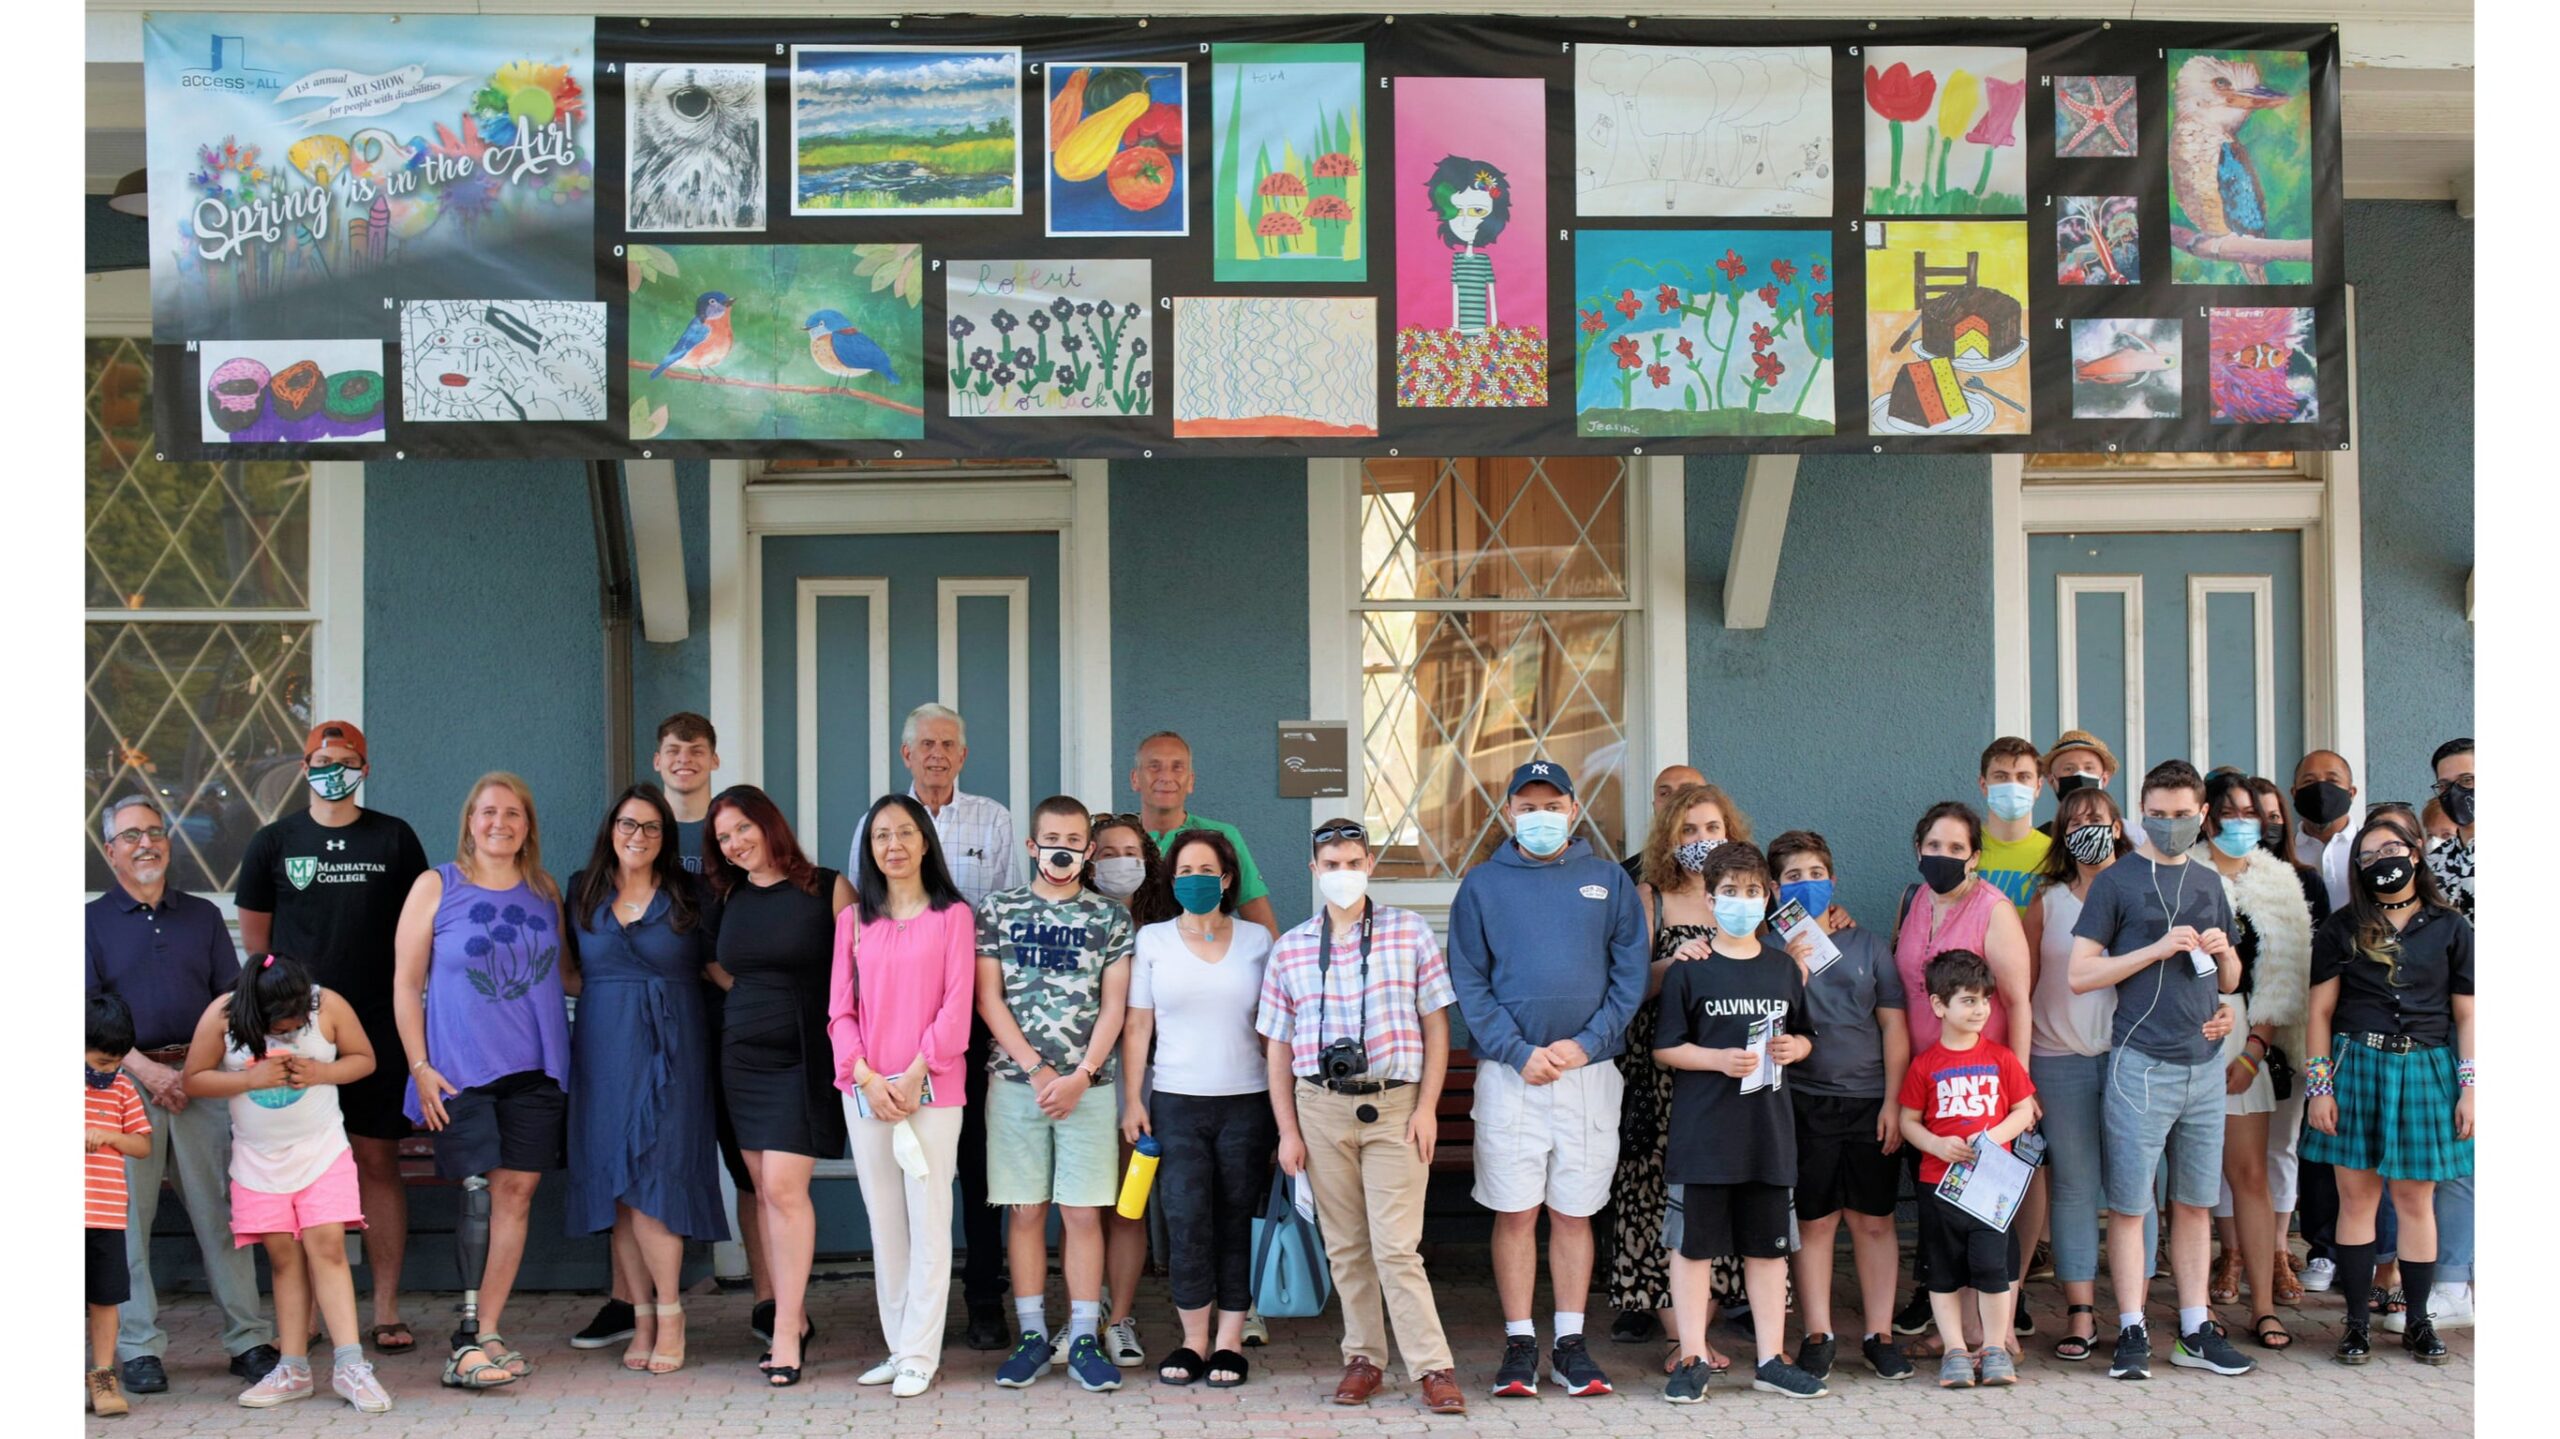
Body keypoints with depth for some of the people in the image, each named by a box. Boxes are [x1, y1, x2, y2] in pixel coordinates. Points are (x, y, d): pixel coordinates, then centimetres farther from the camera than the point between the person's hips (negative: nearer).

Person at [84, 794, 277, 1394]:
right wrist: (145, 1068, -13)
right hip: (125, 1078, -1)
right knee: (127, 1216, -2)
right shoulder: (92, 921, 7)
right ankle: (138, 1348, 5)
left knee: (220, 1210, -1)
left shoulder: (203, 916, 16)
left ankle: (249, 1341, 2)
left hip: (201, 1077, 2)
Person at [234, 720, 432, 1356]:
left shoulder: (395, 839, 7)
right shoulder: (273, 843, 8)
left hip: (378, 1028, 0)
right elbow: (254, 938, 11)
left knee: (379, 1162, 1)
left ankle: (386, 1312, 5)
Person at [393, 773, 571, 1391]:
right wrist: (419, 1067, -5)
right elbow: (406, 983, 2)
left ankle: (484, 1336, 7)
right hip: (460, 1072, -3)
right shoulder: (437, 887, 3)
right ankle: (470, 1337, -10)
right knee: (480, 1191, -13)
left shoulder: (545, 892, 13)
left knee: (516, 1192, 0)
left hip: (534, 1070, 4)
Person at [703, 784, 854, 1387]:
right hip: (742, 1056, 5)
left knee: (784, 1188, -12)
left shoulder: (828, 889, -5)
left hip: (804, 1059, -5)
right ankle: (797, 1318, 16)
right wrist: (755, 1000, 7)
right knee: (765, 1191, 6)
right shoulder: (729, 899, 10)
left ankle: (786, 1333, -6)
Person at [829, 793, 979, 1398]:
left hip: (931, 1088, -4)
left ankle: (920, 1355, 3)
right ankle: (899, 1346, 16)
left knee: (929, 1221, -3)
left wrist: (914, 1075, -12)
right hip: (865, 1091, 4)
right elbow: (840, 1011, 6)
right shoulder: (854, 920, 10)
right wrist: (867, 1077, -7)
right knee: (884, 1223, 8)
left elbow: (957, 1007, -5)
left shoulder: (953, 915, 0)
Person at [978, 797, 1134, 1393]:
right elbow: (988, 998, 1)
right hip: (1015, 1079, 0)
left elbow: (1114, 1004, 2)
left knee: (1082, 1210, -1)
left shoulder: (1109, 917, 6)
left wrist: (1080, 1075, -9)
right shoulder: (998, 911, 5)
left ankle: (1083, 1338, 5)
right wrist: (1036, 1069, -8)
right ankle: (1032, 1336, 11)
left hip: (1087, 1083, 0)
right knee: (1026, 1209, 4)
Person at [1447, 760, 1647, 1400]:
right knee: (1515, 1213, 2)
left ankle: (1571, 1342, 15)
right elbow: (1469, 983, 0)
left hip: (1589, 1069, 1)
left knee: (1573, 1213, 7)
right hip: (1509, 1074, -1)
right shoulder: (1483, 885, 4)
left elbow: (1629, 974, 4)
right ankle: (1519, 1345, 10)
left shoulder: (1608, 881, 7)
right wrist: (1520, 1053, -11)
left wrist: (1586, 1043, -9)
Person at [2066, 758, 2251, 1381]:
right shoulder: (2116, 881, -2)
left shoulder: (2209, 884, 14)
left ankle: (2196, 1331, 18)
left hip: (2204, 1066, 5)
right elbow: (2079, 975, -8)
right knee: (2129, 1206, -1)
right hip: (2141, 1066, -5)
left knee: (2195, 1203, 11)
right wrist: (2159, 949, -15)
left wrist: (2224, 954, 0)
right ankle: (2132, 1333, 6)